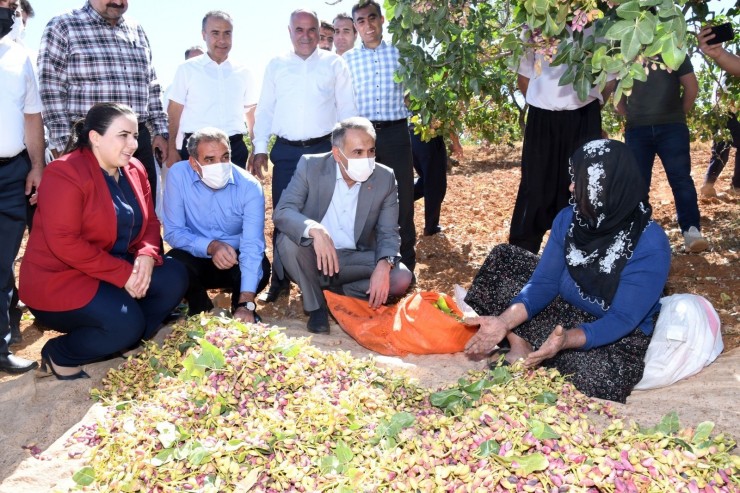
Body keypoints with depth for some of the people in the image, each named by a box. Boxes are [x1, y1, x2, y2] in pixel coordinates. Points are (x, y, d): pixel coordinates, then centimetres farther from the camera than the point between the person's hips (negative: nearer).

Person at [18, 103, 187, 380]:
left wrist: (147, 256, -17)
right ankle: (59, 355, 1)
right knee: (126, 321, -26)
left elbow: (150, 222, 6)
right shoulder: (64, 173, -19)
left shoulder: (134, 170, 4)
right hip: (59, 279, -7)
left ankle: (125, 342, 2)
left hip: (120, 270, 8)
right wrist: (123, 273, -26)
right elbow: (63, 242, -26)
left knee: (174, 277, -12)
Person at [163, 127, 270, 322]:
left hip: (235, 259, -1)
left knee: (261, 267, -32)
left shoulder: (249, 186, -20)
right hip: (196, 257, 1)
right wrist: (210, 246, -33)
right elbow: (173, 231, -13)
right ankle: (200, 308, 3)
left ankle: (240, 308, 3)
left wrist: (246, 303, -38)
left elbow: (252, 246, -28)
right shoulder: (178, 175, -17)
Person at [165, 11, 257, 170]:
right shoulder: (187, 69, 3)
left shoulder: (243, 72, 11)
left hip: (235, 149, 2)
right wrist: (172, 150, -3)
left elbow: (251, 114, 14)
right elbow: (174, 112, 3)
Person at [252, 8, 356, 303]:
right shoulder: (276, 66, 9)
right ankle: (279, 280, 16)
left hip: (324, 149, -1)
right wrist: (260, 149, 2)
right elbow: (264, 110, 9)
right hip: (286, 151, 1)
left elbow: (347, 109, 5)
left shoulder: (334, 64, 5)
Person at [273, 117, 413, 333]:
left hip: (355, 259, 1)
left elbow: (388, 233, -6)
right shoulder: (310, 166, -12)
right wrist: (315, 230, -41)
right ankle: (315, 306, -8)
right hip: (314, 255, -1)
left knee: (402, 277, -22)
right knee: (288, 239, -32)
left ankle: (336, 292, -2)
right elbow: (282, 212, -20)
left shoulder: (385, 178, -8)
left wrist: (384, 264, -28)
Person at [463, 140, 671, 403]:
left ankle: (530, 349, -9)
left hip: (620, 335, -5)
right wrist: (505, 321, -25)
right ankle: (521, 344, -14)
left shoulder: (650, 245, -26)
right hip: (564, 310, 5)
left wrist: (568, 340, -45)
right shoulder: (568, 219, -11)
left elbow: (621, 320, -27)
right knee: (502, 257, -4)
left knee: (597, 379, -38)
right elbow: (544, 282, -9)